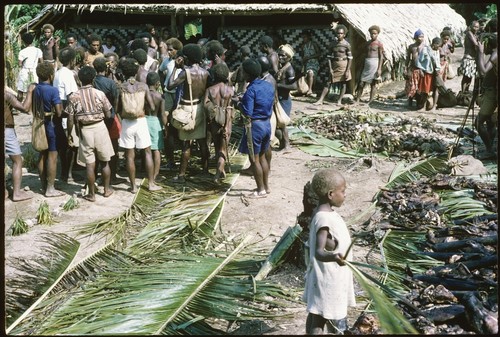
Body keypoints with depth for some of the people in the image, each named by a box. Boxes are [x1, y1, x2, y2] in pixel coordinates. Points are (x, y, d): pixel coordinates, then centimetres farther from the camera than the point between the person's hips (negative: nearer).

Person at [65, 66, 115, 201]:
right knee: (104, 161, 16)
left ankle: (91, 194, 12)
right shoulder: (100, 94, -7)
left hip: (85, 131, 0)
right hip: (100, 128, 0)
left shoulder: (74, 97, -5)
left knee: (90, 164, 5)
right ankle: (107, 189, 26)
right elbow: (108, 115, -3)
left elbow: (70, 120, -4)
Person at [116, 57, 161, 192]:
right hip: (141, 121, 0)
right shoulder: (143, 86, -4)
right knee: (148, 152, 12)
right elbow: (152, 107, -6)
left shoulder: (120, 87, -6)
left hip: (126, 123, 0)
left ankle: (133, 186, 11)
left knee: (130, 155, 7)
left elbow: (117, 109, -6)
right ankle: (151, 183, 14)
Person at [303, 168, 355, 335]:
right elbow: (318, 252, -37)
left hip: (333, 279, 10)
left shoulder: (324, 213, 5)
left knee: (316, 316, 18)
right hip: (329, 282, -10)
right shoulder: (324, 219, -26)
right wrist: (334, 257, -56)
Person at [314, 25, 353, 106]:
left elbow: (350, 58, -5)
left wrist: (347, 71, -10)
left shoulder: (347, 45, -5)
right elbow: (329, 57, 5)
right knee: (329, 83, 2)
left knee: (343, 84, 4)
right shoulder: (333, 44, 4)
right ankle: (320, 100, 0)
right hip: (334, 65, 3)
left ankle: (339, 101, 12)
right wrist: (330, 69, -3)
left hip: (343, 65, -3)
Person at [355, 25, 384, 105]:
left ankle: (370, 101, 7)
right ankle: (357, 100, 4)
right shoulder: (368, 43, 13)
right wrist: (362, 66, 14)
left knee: (373, 84, 2)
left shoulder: (379, 44, -3)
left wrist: (379, 69, -13)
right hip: (366, 65, 5)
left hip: (374, 65, -5)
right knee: (361, 83, 0)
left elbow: (381, 57, -6)